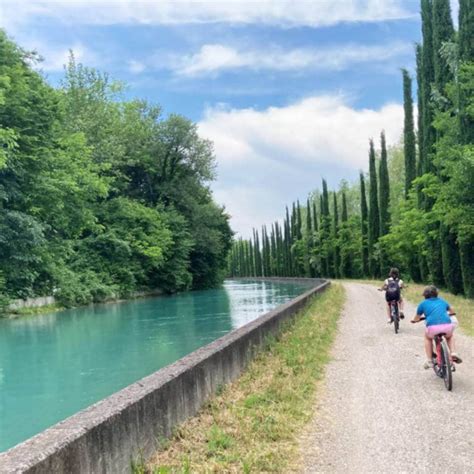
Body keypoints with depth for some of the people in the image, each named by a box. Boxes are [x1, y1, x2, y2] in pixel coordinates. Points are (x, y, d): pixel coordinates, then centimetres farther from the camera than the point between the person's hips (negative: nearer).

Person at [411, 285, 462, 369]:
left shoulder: (423, 304, 20)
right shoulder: (442, 301, 28)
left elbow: (416, 319, 27)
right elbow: (452, 311, 45)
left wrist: (413, 320, 49)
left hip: (433, 327, -2)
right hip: (447, 326, 2)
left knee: (427, 337, 34)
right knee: (450, 336, 39)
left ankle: (429, 360, 26)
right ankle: (453, 353, 18)